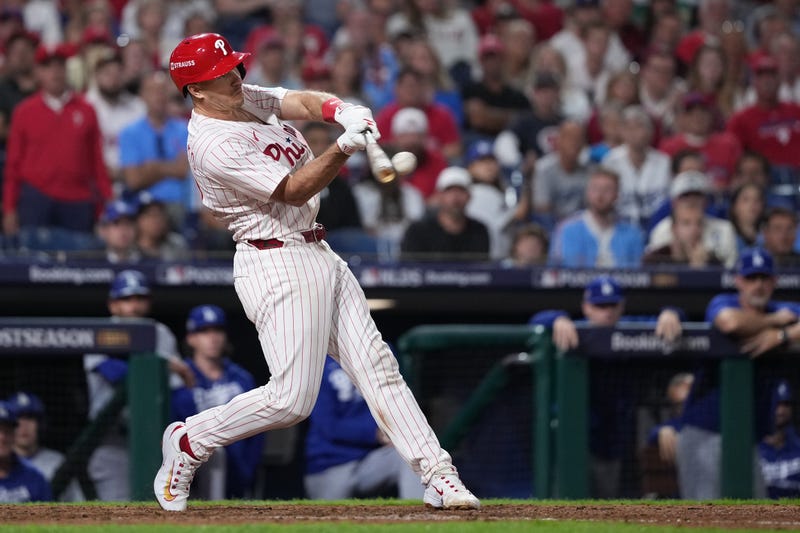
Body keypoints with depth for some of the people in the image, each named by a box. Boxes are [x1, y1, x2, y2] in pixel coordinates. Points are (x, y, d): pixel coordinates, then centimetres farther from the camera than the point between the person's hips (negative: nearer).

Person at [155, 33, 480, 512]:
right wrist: (343, 149, -33)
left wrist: (341, 111, -21)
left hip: (318, 254, 10)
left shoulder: (244, 99, 8)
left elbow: (305, 103, 1)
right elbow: (292, 190, -21)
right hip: (278, 264, -10)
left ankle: (438, 475, 4)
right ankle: (189, 441, 8)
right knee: (292, 398, -11)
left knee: (377, 364, 5)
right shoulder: (213, 145, -20)